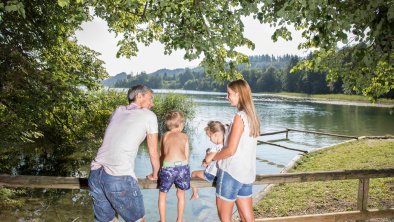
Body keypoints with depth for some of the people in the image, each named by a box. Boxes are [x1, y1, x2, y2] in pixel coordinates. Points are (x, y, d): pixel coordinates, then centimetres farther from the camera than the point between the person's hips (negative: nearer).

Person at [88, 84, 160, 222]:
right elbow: (153, 153, 12)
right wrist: (154, 174, 30)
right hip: (120, 178, -6)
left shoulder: (118, 111, 20)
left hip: (95, 174, 6)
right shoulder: (149, 116, 5)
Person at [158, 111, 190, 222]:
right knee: (181, 194, 25)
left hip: (167, 167, 0)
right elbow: (187, 156, 17)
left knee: (162, 194, 23)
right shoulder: (184, 136, 19)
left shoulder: (164, 136, 21)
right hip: (182, 166, 1)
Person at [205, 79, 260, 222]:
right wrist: (218, 154, 18)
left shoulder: (239, 117, -16)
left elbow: (231, 150, -18)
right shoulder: (252, 116, 9)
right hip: (247, 173, 8)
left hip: (232, 172, -8)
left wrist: (212, 157, -2)